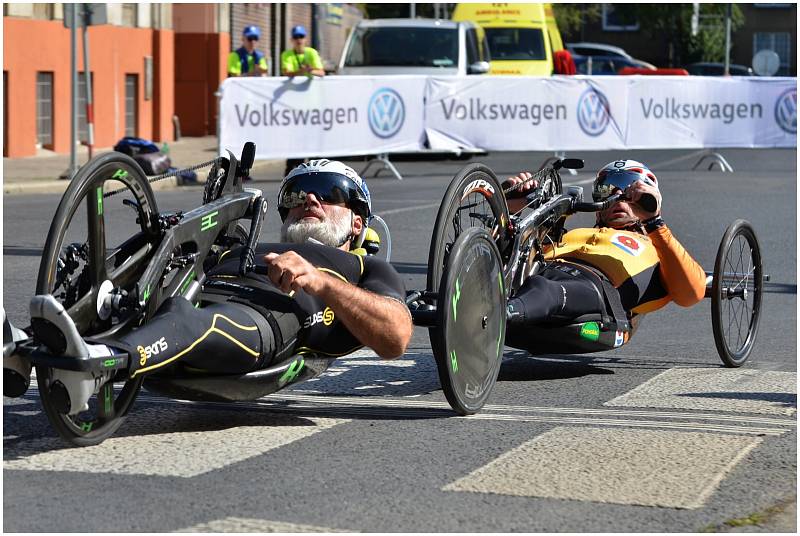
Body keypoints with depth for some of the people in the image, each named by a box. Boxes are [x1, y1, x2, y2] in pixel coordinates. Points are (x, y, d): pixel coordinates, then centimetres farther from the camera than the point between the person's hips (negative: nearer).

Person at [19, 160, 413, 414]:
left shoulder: (366, 269, 33)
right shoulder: (242, 252, 48)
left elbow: (396, 338, 8)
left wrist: (318, 281, -5)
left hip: (260, 319, -6)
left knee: (186, 320, -41)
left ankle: (90, 361, -71)